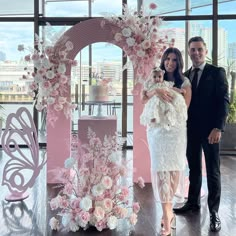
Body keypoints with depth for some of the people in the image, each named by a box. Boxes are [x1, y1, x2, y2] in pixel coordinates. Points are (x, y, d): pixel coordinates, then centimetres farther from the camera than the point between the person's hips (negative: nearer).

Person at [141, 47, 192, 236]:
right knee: (160, 169, -9)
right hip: (157, 131, 0)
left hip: (176, 130, 0)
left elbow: (184, 107, 3)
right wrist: (156, 91, -25)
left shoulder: (184, 82, 8)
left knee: (174, 169, 3)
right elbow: (143, 98, -6)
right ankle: (167, 214, -7)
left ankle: (167, 209, 22)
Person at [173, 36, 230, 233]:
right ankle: (193, 203, 27)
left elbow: (224, 101, -9)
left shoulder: (217, 72, -3)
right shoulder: (185, 76, 11)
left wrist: (218, 128, -19)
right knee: (194, 169, 14)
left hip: (210, 129, -4)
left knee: (213, 171, 2)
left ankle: (214, 212, 10)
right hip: (191, 129, 5)